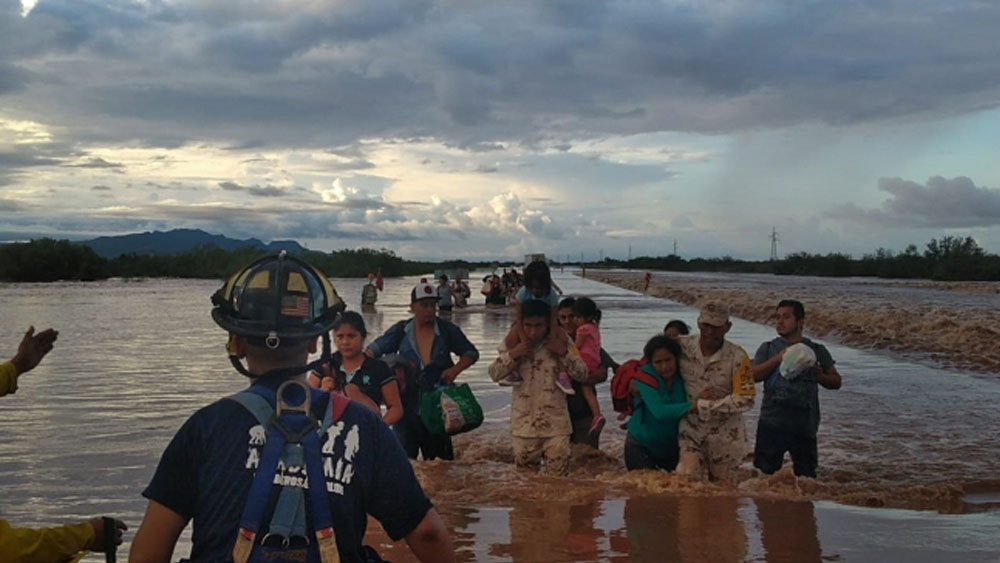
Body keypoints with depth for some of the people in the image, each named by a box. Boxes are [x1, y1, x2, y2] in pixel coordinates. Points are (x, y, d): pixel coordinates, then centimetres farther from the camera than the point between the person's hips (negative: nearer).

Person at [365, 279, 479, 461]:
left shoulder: (447, 330, 1)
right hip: (407, 403, 0)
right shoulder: (401, 331, 2)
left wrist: (455, 369, -10)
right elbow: (376, 348, -4)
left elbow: (471, 353, 7)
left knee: (439, 456, 10)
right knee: (404, 454, 4)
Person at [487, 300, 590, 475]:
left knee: (557, 475, 2)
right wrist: (513, 354, -17)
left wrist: (564, 353, -18)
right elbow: (494, 374, -6)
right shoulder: (513, 342, -1)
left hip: (555, 423, -1)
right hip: (524, 423, 1)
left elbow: (582, 374, -6)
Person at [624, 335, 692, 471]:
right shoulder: (646, 377, -22)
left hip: (672, 447, 5)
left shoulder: (682, 376, -8)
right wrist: (692, 406, -39)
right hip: (641, 447, -4)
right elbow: (659, 411, -35)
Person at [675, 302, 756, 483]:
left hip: (725, 436, 0)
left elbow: (744, 400, -16)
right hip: (691, 431, 1)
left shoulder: (737, 357, -12)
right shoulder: (682, 346, -7)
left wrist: (701, 406, -17)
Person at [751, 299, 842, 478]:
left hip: (804, 424, 1)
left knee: (806, 474, 7)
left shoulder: (817, 351, 9)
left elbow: (836, 381, 12)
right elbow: (753, 375, -5)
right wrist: (777, 359, -15)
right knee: (765, 471, 1)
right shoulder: (768, 348, 8)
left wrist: (820, 376, -8)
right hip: (772, 423, -1)